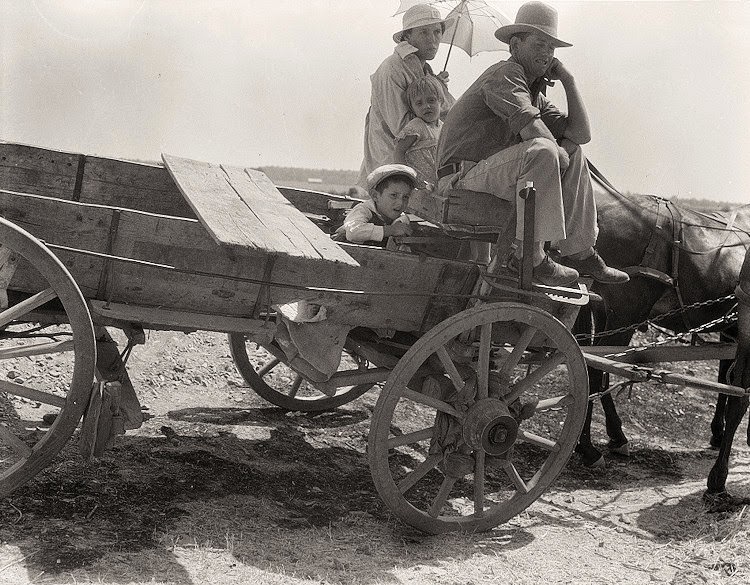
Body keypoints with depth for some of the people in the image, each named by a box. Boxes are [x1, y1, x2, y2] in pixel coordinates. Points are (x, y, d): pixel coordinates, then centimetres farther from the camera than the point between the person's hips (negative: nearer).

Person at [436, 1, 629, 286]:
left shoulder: (536, 93, 19)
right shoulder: (506, 73, -10)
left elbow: (581, 134, 11)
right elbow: (535, 132, -25)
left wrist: (568, 80, 10)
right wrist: (559, 152, -4)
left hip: (495, 175, 10)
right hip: (461, 179, -10)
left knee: (573, 154, 14)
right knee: (543, 151, -31)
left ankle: (579, 252, 10)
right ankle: (531, 256, -27)